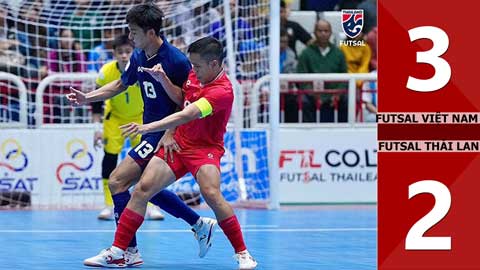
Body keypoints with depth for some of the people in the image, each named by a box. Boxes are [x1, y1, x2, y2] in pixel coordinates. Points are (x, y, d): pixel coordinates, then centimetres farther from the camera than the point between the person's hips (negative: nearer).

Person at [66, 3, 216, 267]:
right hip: (152, 132, 9)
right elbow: (120, 85, 20)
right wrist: (87, 97, 11)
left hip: (167, 136, -9)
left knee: (117, 181, -13)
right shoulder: (138, 57, 4)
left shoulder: (177, 61, -21)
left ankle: (127, 252, -8)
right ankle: (200, 225, 31)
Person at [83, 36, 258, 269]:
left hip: (205, 148, -7)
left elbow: (186, 115, -34)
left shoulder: (222, 91, -25)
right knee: (142, 189, -6)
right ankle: (117, 251, -1)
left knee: (211, 194, -30)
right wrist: (162, 78, -1)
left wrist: (147, 128, -40)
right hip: (178, 143, 7)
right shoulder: (196, 75, 0)